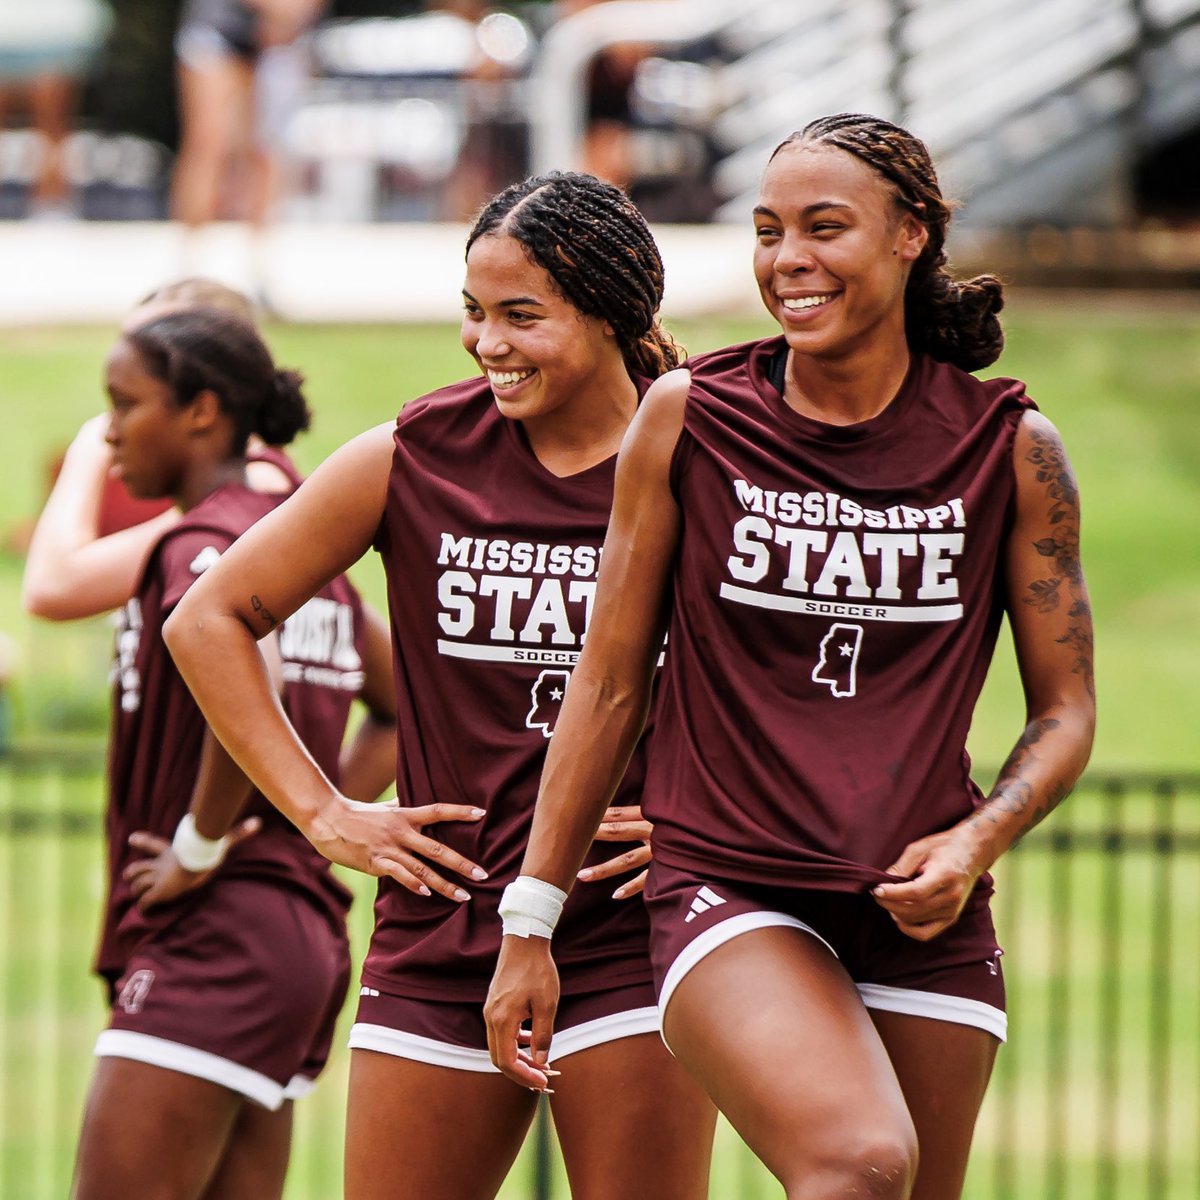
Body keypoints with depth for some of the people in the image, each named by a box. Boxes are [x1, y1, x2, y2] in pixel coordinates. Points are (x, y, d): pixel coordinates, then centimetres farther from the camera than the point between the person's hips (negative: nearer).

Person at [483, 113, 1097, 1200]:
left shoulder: (1010, 449, 2)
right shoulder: (692, 418, -1)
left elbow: (1065, 709, 9)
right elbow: (609, 683, 6)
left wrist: (977, 840, -11)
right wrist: (531, 922, 6)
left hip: (922, 915, 3)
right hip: (729, 895, -3)